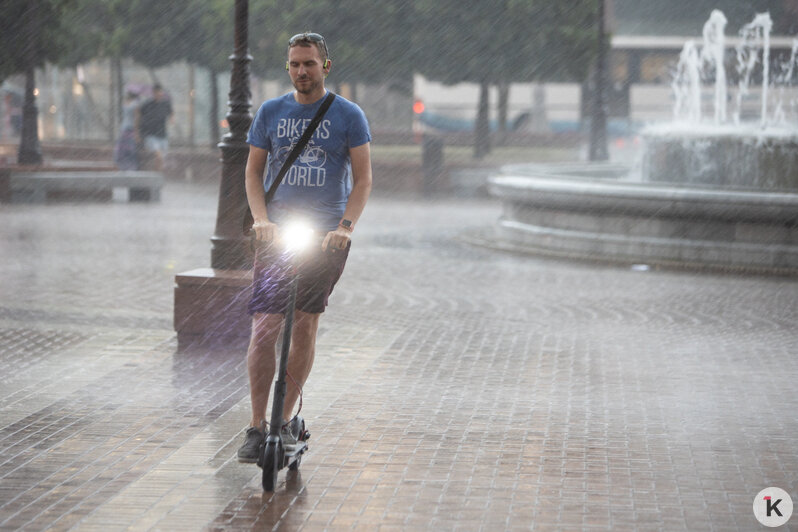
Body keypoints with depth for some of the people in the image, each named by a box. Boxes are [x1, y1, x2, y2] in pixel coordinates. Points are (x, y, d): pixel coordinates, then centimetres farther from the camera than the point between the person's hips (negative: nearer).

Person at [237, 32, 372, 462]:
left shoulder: (348, 116, 3)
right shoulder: (271, 112, 9)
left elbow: (363, 178, 1)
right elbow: (253, 170, 12)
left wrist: (345, 227, -13)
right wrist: (260, 217, -5)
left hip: (326, 235, -1)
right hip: (277, 232, 1)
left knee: (304, 329, 1)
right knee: (264, 328, -9)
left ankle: (285, 420, 15)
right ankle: (257, 426, -3)